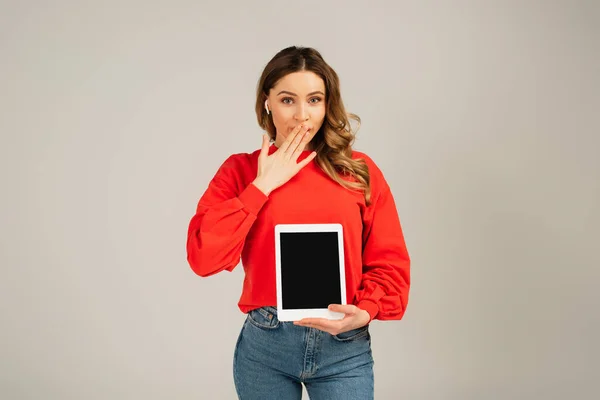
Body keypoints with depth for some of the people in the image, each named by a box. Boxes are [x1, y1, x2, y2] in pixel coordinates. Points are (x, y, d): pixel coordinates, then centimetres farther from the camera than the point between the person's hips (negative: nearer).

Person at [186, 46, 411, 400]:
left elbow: (390, 262, 2)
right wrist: (262, 185, -11)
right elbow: (203, 257, -11)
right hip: (264, 345, 0)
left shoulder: (359, 170, 1)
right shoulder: (241, 170, 1)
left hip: (344, 348, 0)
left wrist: (365, 311, -16)